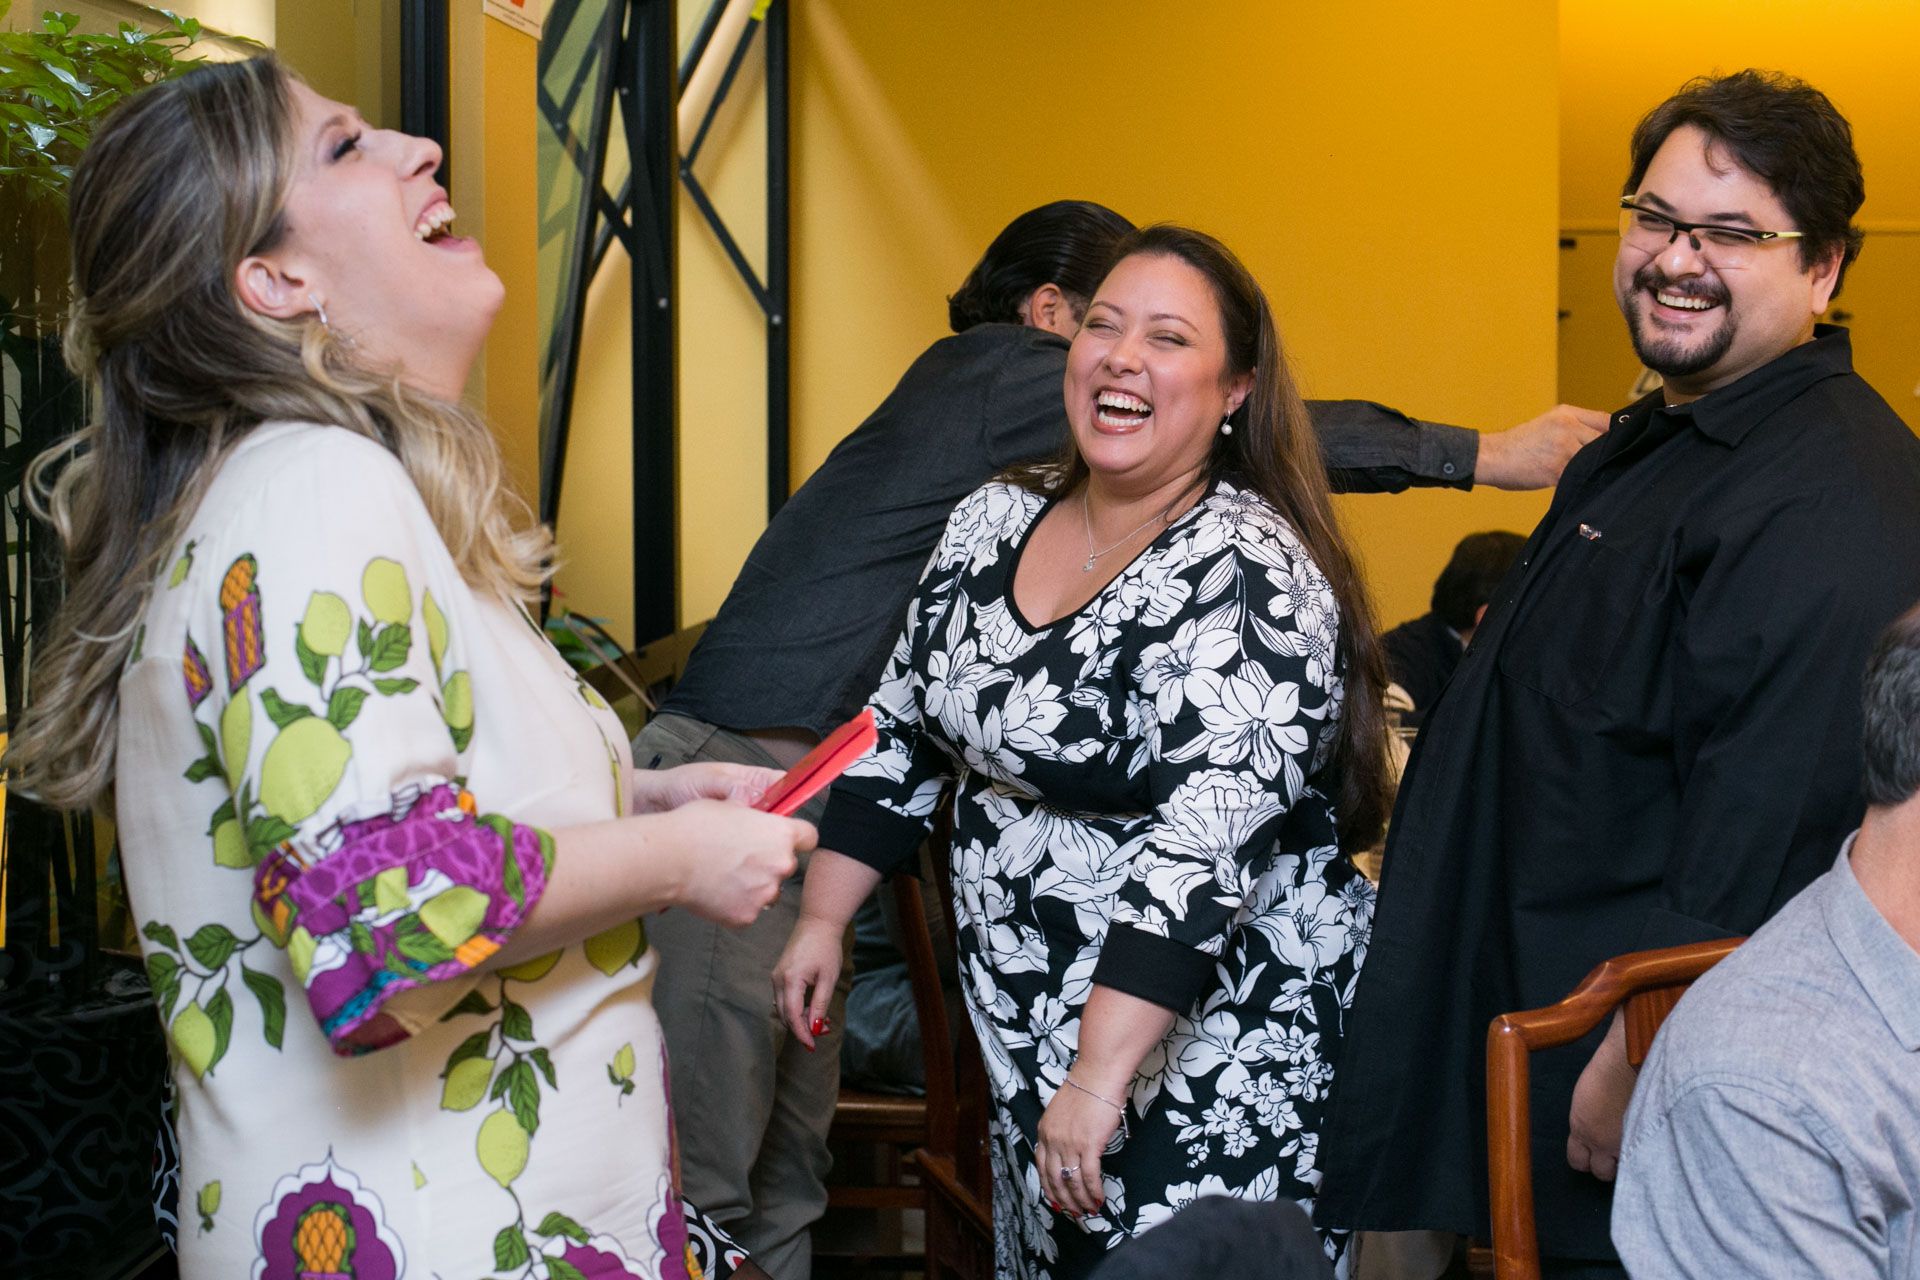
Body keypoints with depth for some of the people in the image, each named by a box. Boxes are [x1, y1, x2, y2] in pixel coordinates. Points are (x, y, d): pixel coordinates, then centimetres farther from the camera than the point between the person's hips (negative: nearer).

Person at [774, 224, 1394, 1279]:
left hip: (1207, 1032, -7)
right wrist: (823, 917, 10)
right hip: (1024, 1030, 7)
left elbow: (1203, 841, -28)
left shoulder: (1249, 578, -19)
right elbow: (900, 732, 15)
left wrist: (1100, 1078, -32)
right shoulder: (991, 524, 4)